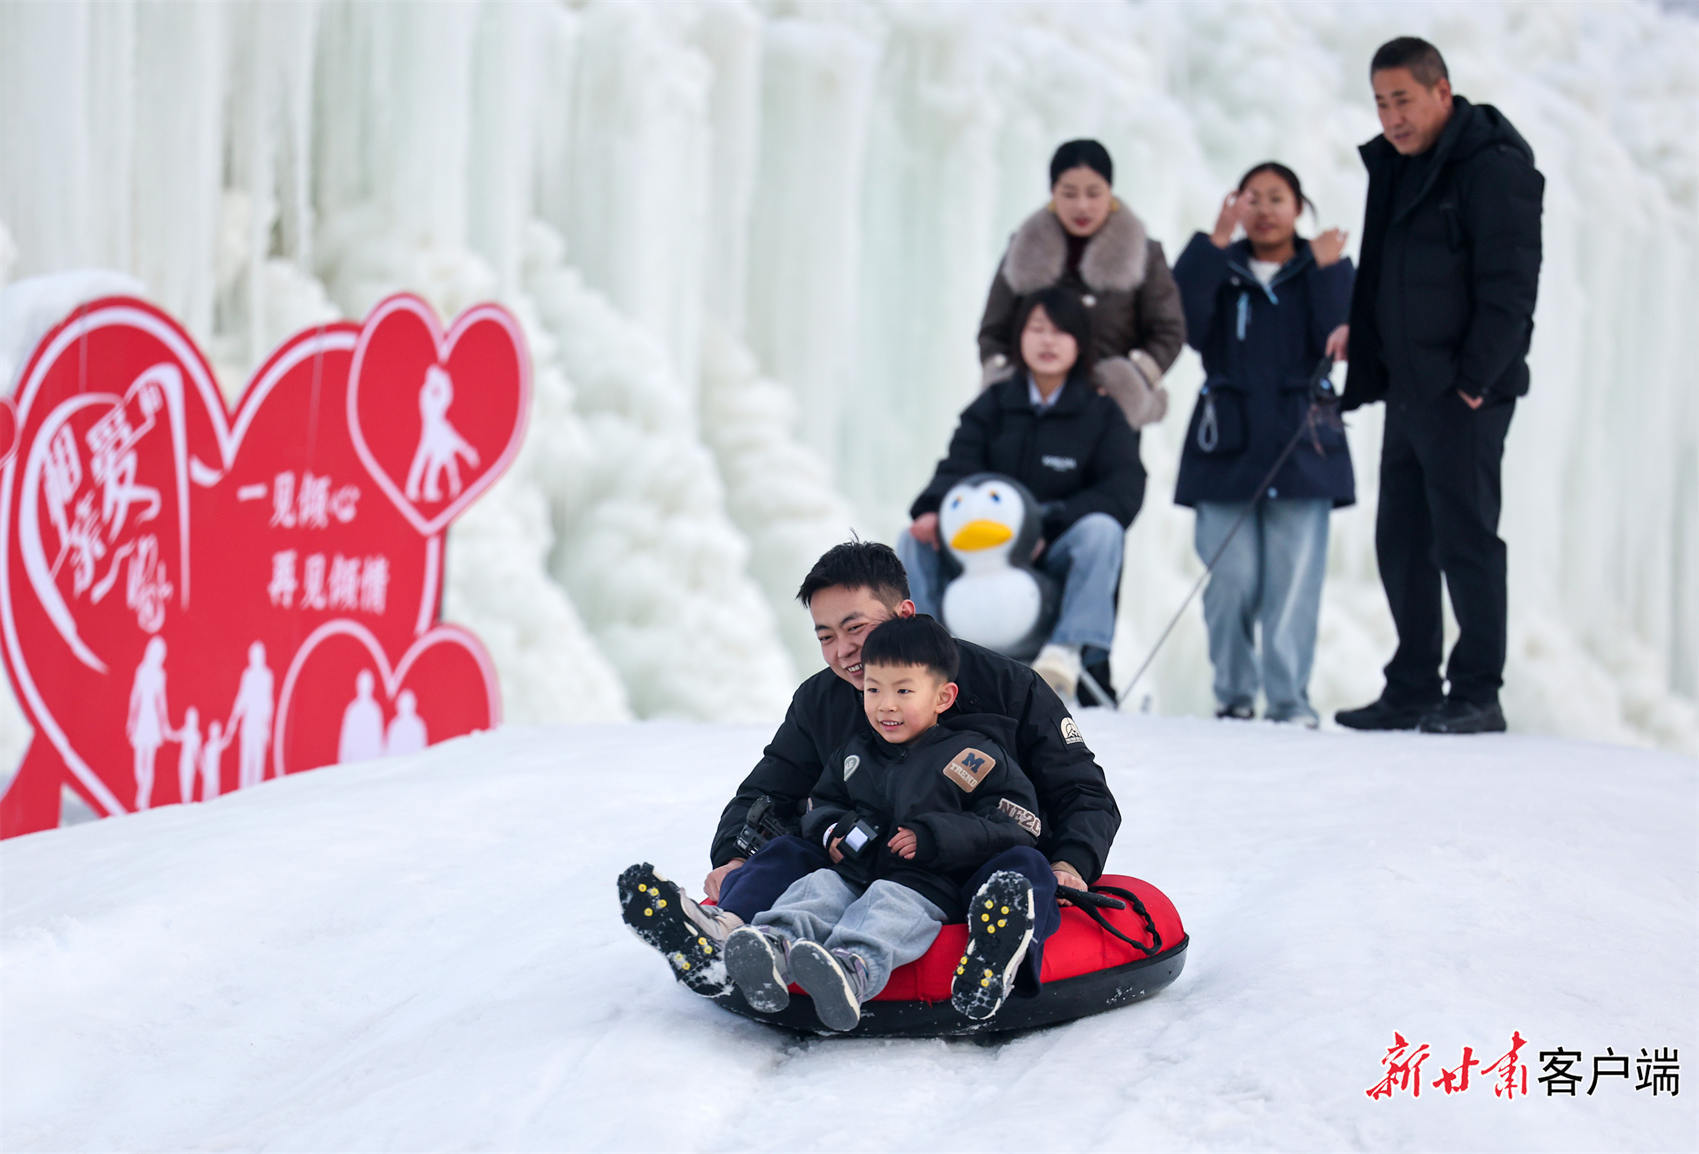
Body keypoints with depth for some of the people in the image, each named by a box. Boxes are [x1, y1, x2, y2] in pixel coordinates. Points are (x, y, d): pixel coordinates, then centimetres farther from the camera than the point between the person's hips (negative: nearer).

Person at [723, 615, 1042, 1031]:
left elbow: (1016, 825, -4)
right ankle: (775, 942, -53)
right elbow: (820, 803, 32)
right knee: (819, 887, -24)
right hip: (855, 873, 5)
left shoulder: (971, 758, 3)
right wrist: (833, 832, 6)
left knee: (892, 904, -35)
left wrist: (934, 838, -14)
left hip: (930, 885, -5)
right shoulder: (856, 754, 20)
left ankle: (853, 968, -65)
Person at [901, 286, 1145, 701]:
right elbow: (959, 466, -2)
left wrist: (1049, 526, -23)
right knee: (914, 541, -18)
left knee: (1101, 528, -33)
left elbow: (1125, 492, -9)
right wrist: (932, 510, -27)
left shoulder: (1101, 414, 3)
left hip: (1059, 556, -2)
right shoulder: (992, 405, 10)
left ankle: (1069, 650, -38)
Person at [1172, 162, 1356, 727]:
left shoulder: (1328, 269, 11)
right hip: (1228, 446, 0)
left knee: (1294, 581, -8)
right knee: (1231, 579, -6)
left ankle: (1290, 697, -2)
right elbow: (1186, 324, -9)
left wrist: (1326, 268, -10)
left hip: (1301, 445, 0)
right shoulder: (1219, 268, 12)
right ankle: (1234, 692, 8)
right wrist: (1216, 242, -12)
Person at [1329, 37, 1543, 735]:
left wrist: (1473, 380, -17)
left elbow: (1510, 286, -15)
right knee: (1401, 541, 11)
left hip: (1464, 394, -9)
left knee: (1464, 538, -6)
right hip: (1407, 389, 9)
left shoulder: (1493, 168, -11)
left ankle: (1478, 695, 1)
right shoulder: (1394, 167, 16)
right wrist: (1358, 329, 10)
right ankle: (1413, 690, 18)